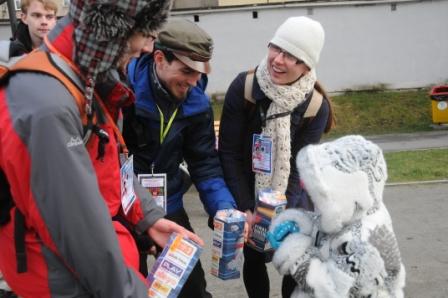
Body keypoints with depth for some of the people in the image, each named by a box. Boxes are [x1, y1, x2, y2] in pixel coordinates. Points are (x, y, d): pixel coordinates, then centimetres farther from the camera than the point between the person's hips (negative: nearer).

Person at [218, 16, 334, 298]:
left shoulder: (316, 106, -18)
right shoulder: (243, 87, -20)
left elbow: (299, 166, -15)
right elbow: (229, 153, -16)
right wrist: (246, 209, -18)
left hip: (293, 196, 0)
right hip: (248, 192, 0)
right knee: (254, 258, 9)